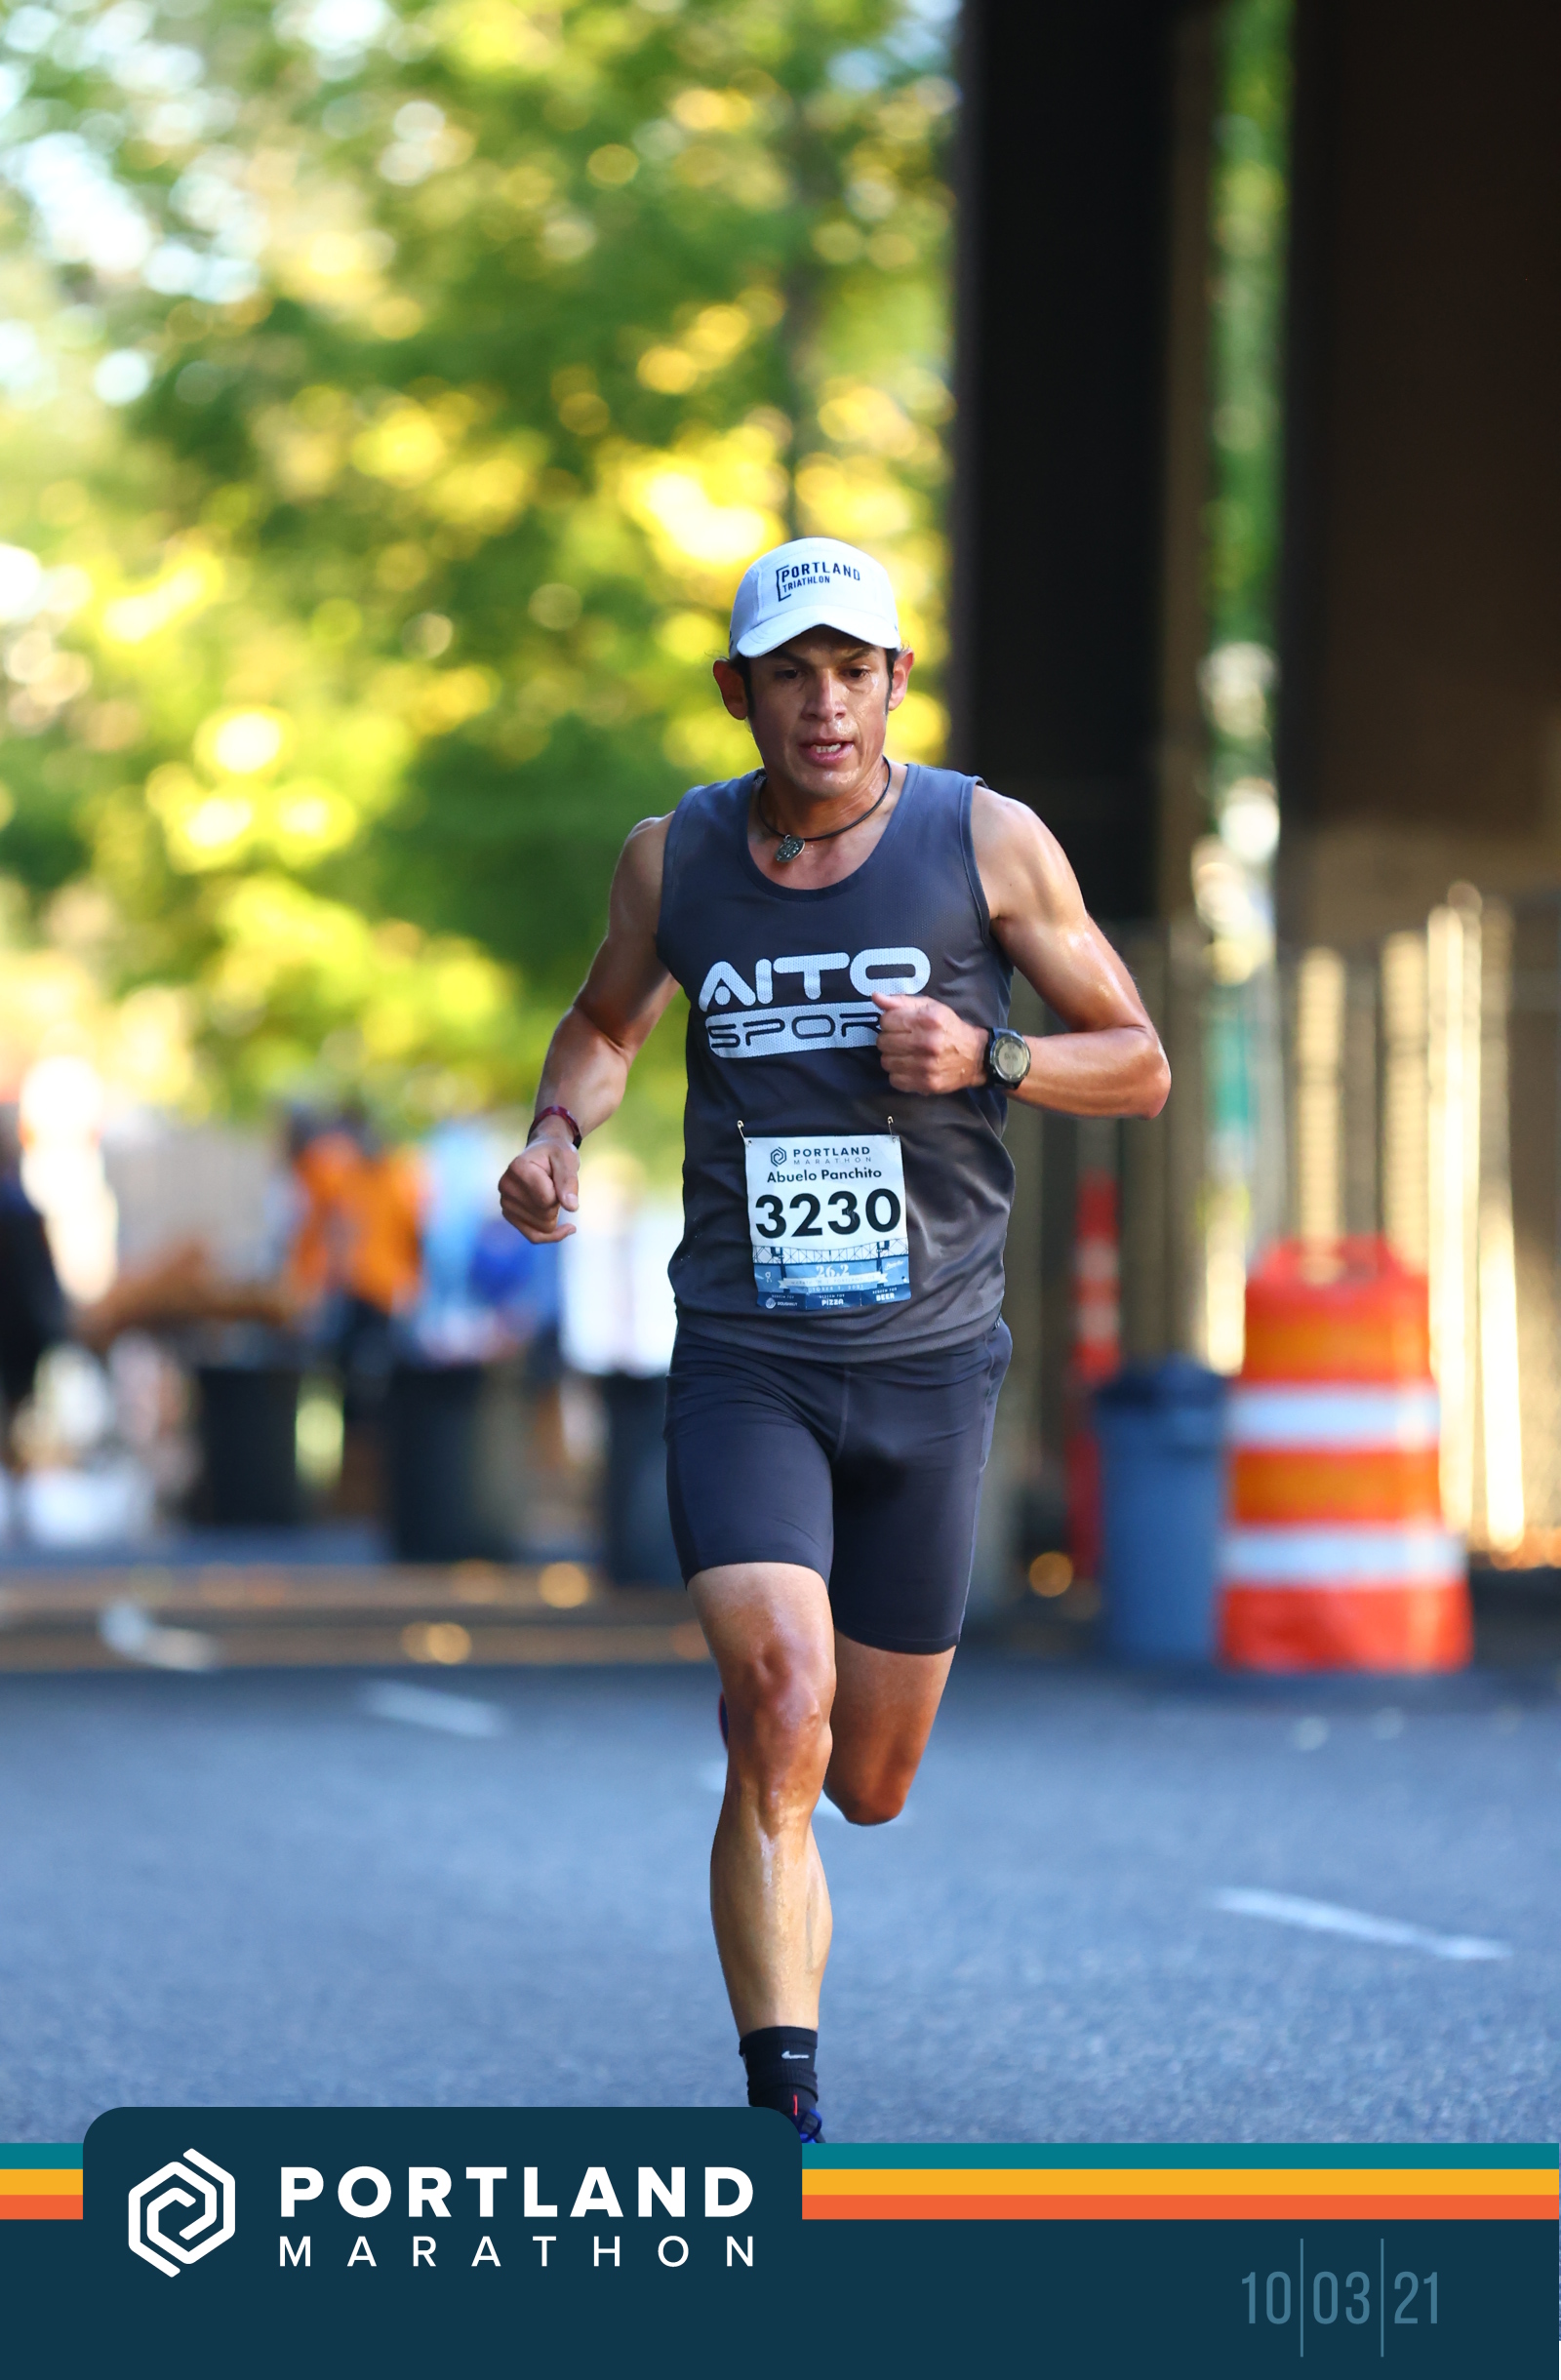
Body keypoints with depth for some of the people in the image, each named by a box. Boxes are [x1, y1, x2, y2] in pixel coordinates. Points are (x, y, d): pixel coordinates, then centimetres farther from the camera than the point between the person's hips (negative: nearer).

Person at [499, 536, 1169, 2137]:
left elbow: (1139, 1066, 5)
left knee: (865, 1786, 10)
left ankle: (759, 1675, 48)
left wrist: (986, 1060, -14)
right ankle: (787, 2120, -16)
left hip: (929, 1361, 1)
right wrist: (557, 1130, 1)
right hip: (742, 1360, -1)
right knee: (779, 1716, -21)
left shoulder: (987, 842, -2)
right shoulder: (673, 859, 2)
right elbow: (604, 1023, 23)